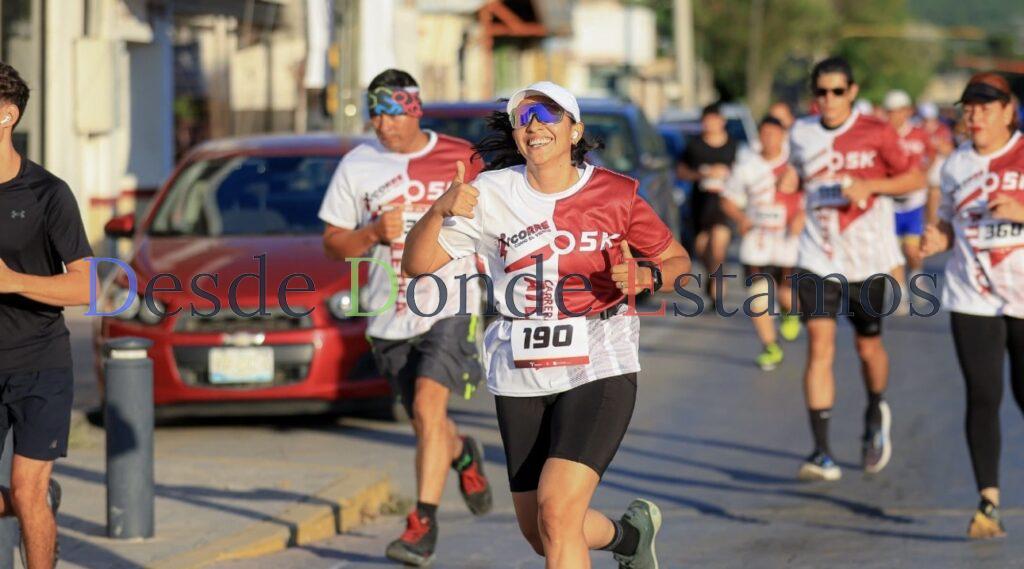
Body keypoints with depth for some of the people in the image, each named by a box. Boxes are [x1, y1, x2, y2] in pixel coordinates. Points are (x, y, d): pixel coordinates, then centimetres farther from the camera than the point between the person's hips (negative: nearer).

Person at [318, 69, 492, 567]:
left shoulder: (459, 157, 0)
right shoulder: (357, 166, 3)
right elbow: (333, 242, 6)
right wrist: (374, 233, -13)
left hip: (450, 306, -3)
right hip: (390, 316, 3)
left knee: (428, 405, -21)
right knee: (423, 418, 15)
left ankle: (424, 522, -18)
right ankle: (464, 456, 50)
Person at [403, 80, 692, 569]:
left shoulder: (615, 194, -3)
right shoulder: (490, 195, -1)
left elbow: (678, 262, 8)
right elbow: (417, 264, -1)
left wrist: (645, 277, -14)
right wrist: (439, 211, -19)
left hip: (598, 371, -4)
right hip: (520, 379, 4)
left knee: (557, 514, -21)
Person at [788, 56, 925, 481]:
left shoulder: (876, 133, -5)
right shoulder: (802, 135, 5)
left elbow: (914, 178, -2)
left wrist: (869, 186, -15)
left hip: (868, 259, -1)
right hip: (818, 259, 1)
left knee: (868, 347, 10)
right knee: (819, 346, -13)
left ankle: (876, 414, 44)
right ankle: (822, 452, -15)